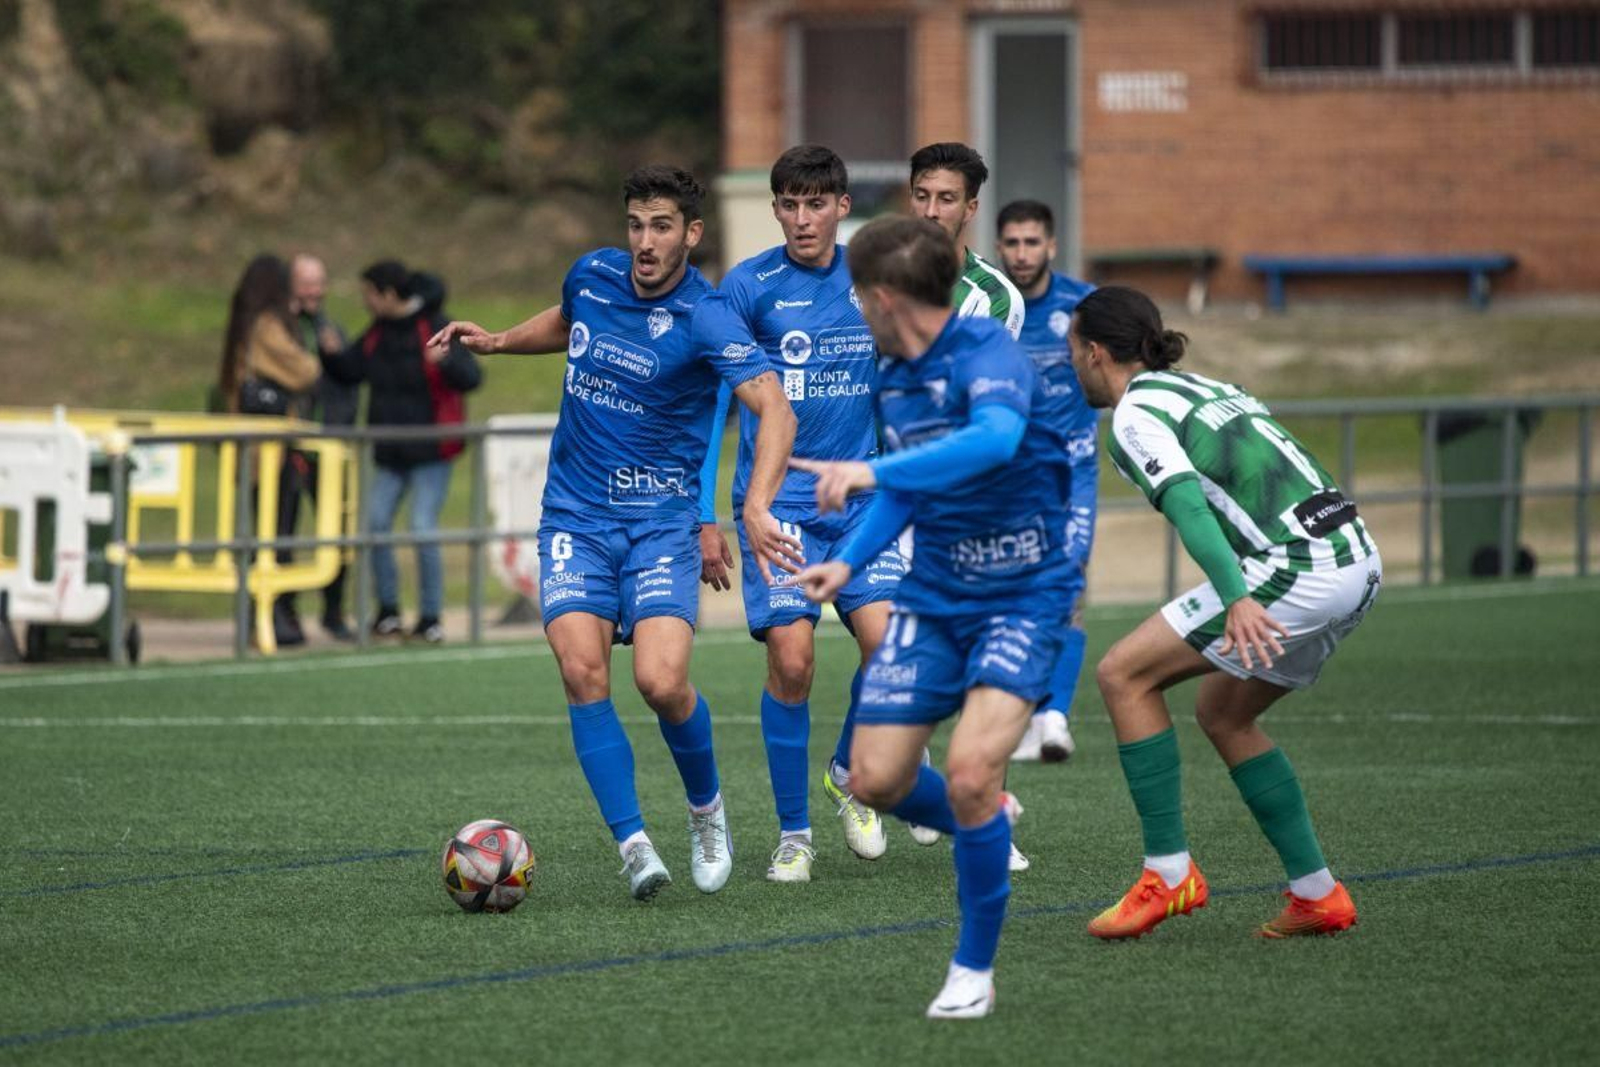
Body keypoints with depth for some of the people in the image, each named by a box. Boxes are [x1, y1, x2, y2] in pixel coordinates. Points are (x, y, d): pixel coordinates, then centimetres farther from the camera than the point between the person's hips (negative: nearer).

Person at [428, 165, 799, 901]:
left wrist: (755, 508, -42)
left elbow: (774, 409, -28)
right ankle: (633, 845, -11)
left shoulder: (704, 318, -15)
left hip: (662, 519, -4)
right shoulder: (591, 276, 3)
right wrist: (498, 341, 14)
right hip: (576, 515, 4)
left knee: (661, 680, -18)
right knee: (582, 671, -16)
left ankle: (707, 809, 13)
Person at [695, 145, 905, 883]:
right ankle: (793, 832, 2)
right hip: (776, 505, -2)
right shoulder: (748, 287, -4)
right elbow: (710, 402, -2)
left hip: (860, 498, 3)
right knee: (791, 657, -13)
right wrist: (704, 517, -5)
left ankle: (850, 774, 14)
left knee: (886, 639, -15)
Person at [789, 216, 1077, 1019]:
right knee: (876, 780, 0)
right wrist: (850, 561, 5)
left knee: (971, 772, -22)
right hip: (933, 596, 7)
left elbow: (997, 438, -41)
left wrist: (871, 472, -47)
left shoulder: (986, 351, -19)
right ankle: (985, 829, 33)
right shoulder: (892, 378, 5)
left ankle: (973, 972, -4)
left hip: (1021, 596, -7)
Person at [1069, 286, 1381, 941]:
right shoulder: (1205, 389, 24)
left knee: (1125, 675, 0)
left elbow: (1188, 504, -20)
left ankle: (1168, 874, -1)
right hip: (1357, 559, 9)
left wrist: (1238, 599, -32)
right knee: (1222, 712, 22)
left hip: (1298, 567, -9)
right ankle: (1318, 896, 18)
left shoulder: (1134, 416, -3)